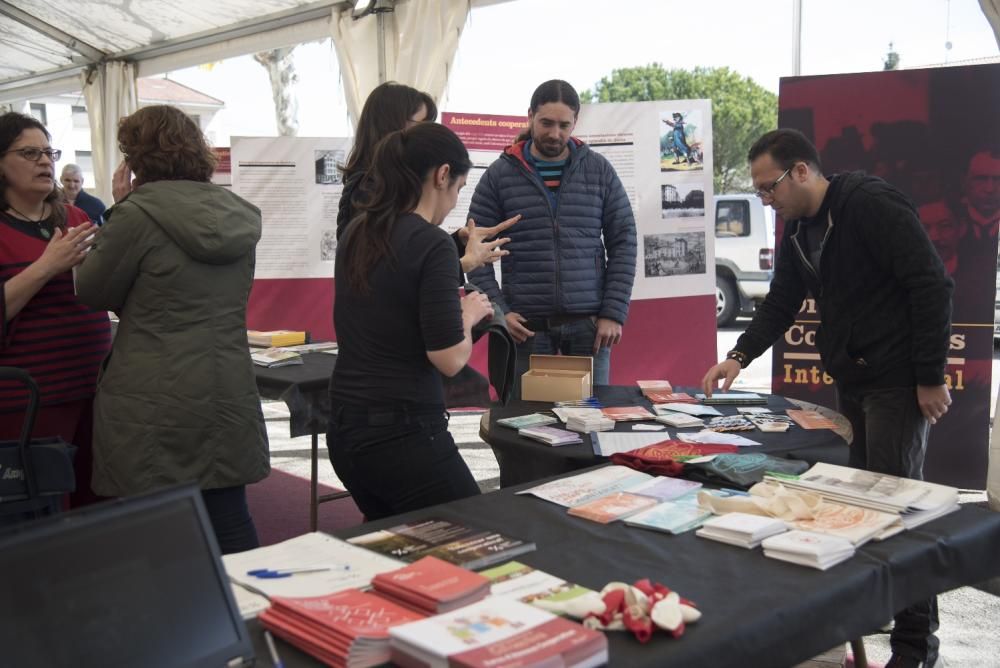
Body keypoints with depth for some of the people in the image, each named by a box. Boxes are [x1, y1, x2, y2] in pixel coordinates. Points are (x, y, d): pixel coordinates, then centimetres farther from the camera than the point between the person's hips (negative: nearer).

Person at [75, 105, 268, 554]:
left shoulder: (139, 214, -13)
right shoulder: (237, 214, 7)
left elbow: (93, 292, -2)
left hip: (153, 410, -6)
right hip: (228, 400, 6)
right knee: (230, 525, 14)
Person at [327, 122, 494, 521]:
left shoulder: (356, 234, 7)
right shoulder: (432, 244, -15)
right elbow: (450, 360, -18)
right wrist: (469, 314, 0)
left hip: (344, 427, 8)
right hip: (403, 431, -8)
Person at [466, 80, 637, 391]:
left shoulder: (599, 170, 7)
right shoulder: (499, 175, 3)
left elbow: (623, 242, 7)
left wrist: (614, 313, -1)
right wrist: (498, 311, -8)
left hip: (588, 324, 1)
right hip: (526, 325, -1)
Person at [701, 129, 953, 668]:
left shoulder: (872, 204, -16)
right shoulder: (798, 229, 10)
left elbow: (932, 286, -19)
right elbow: (780, 304, 15)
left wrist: (931, 377, -19)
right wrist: (740, 356, 0)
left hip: (898, 380, -8)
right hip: (850, 380, 8)